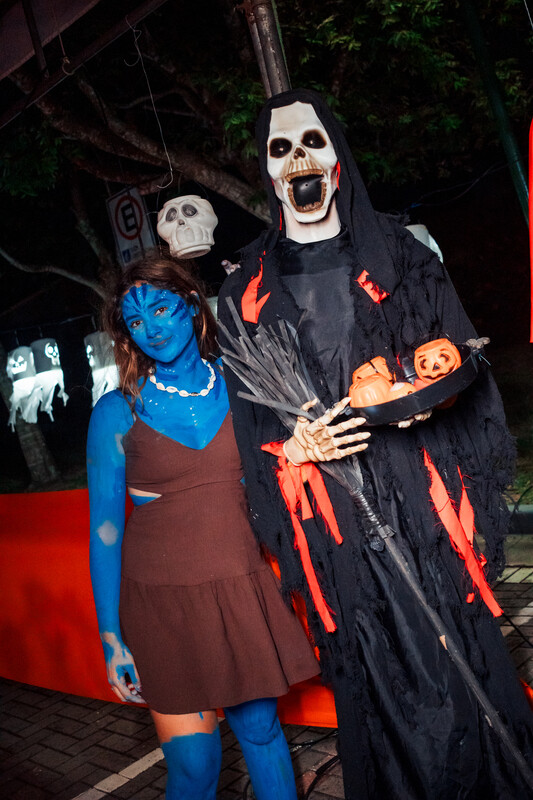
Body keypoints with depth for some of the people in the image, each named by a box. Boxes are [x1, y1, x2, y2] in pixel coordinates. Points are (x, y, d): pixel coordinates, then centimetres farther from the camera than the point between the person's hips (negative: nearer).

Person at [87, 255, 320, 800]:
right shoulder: (118, 412, -5)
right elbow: (105, 526, -4)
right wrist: (111, 637, -5)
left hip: (242, 590, 2)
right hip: (163, 599, -2)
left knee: (260, 729, 14)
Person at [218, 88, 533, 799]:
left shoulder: (398, 254, 10)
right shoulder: (248, 291, 10)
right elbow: (249, 418, 8)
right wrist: (294, 447, -11)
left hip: (424, 497, 0)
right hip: (333, 521, 0)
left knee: (459, 660, 1)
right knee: (379, 685, 4)